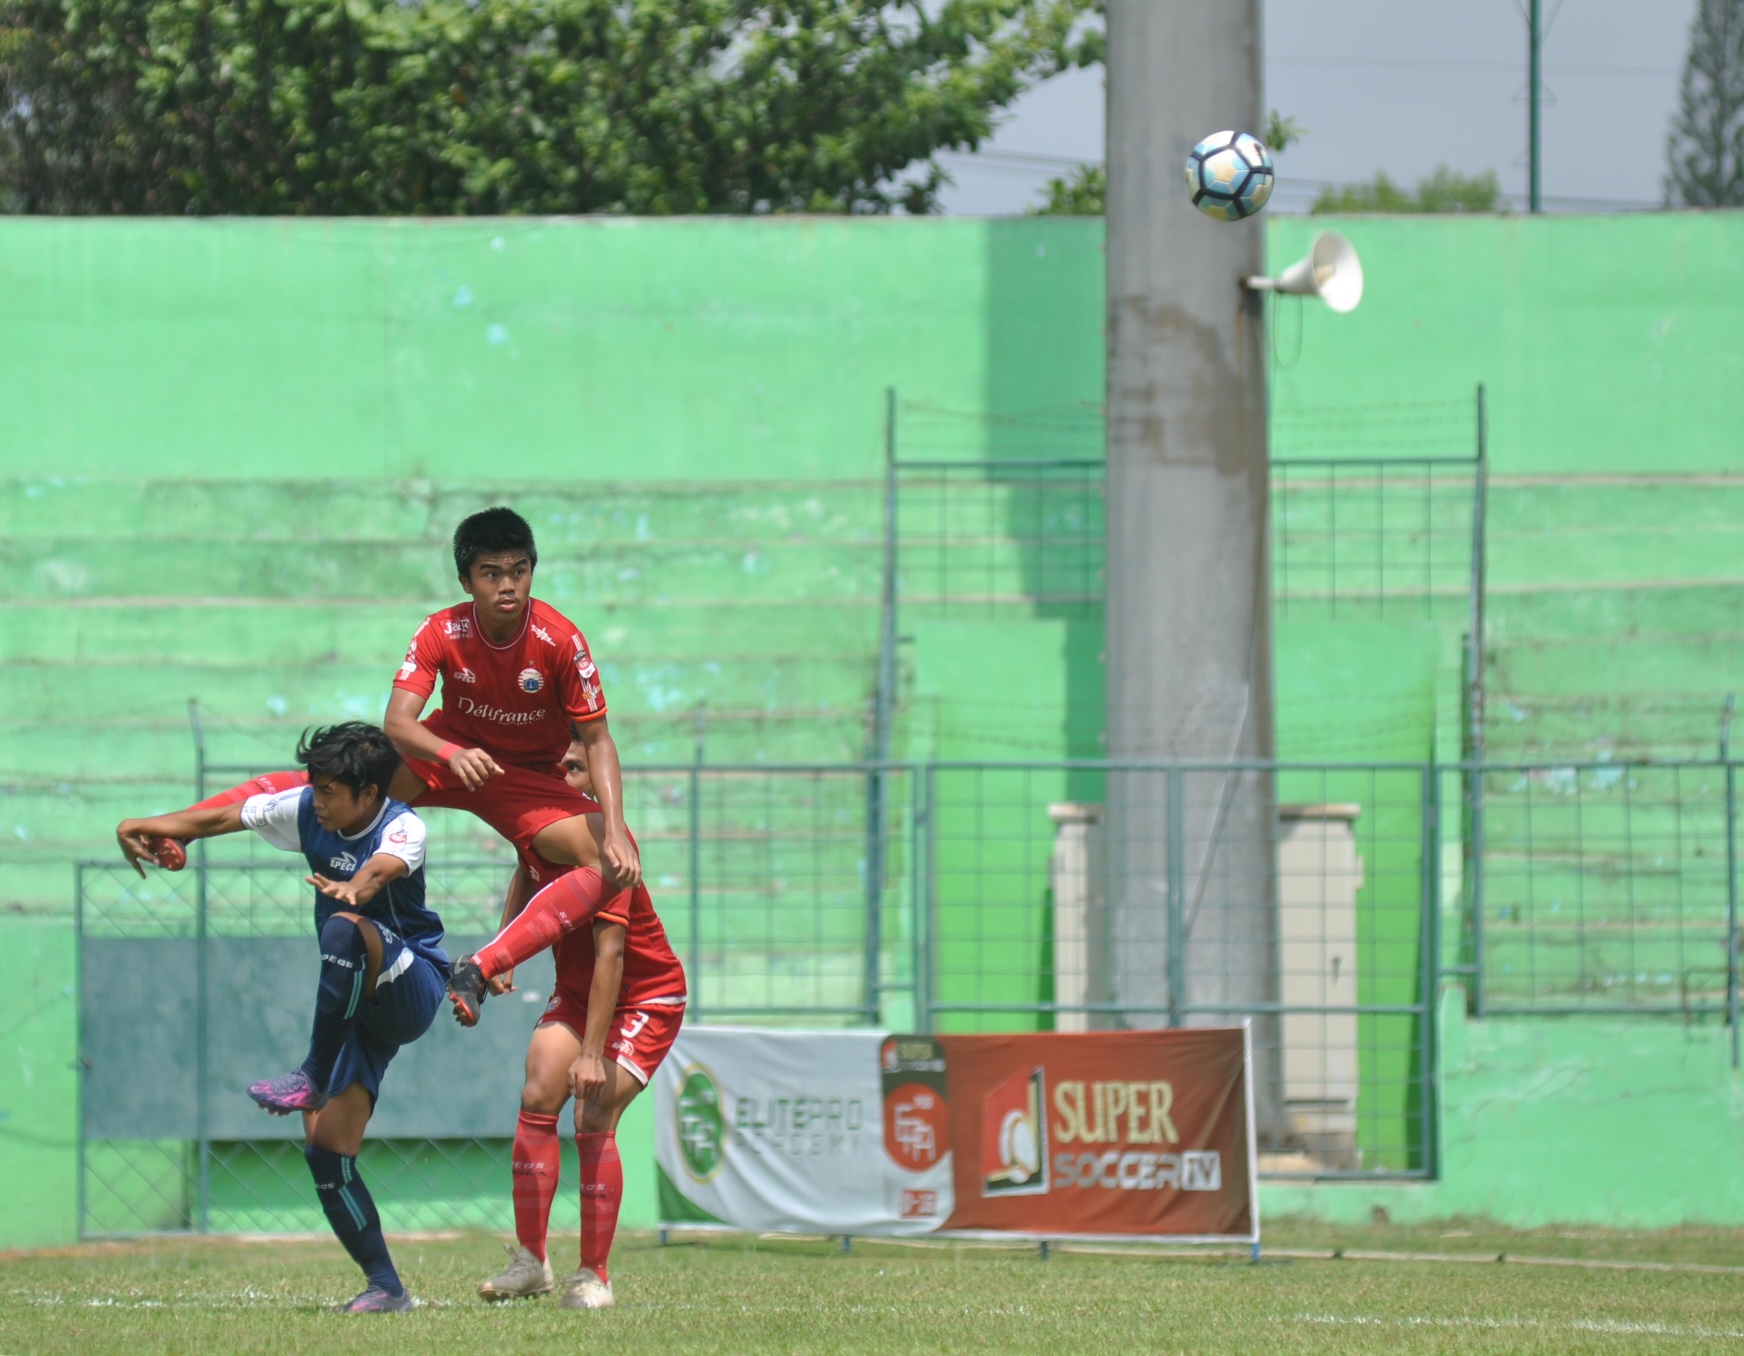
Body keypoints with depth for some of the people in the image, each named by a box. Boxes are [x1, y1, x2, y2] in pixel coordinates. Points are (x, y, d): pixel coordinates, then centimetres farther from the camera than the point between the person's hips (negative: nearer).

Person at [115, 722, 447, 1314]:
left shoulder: (402, 827, -18)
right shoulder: (307, 811, 1)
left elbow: (384, 866, -41)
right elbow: (223, 817, 10)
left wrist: (355, 889, -62)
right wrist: (148, 827, 1)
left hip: (411, 989, -7)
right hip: (356, 1003, 7)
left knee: (344, 928, -38)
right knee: (326, 1151, -6)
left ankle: (312, 1079, -34)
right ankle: (385, 1287, 0)